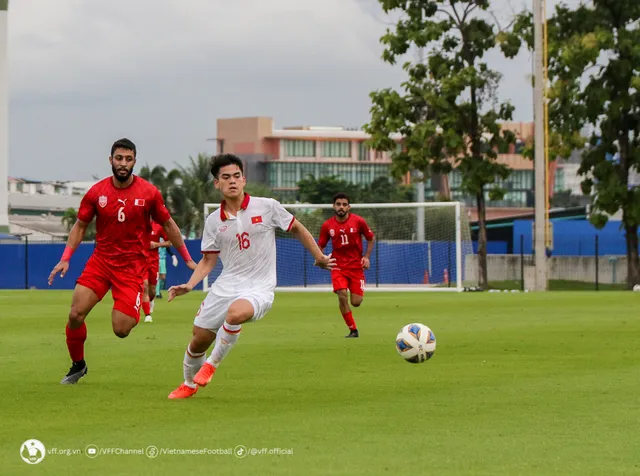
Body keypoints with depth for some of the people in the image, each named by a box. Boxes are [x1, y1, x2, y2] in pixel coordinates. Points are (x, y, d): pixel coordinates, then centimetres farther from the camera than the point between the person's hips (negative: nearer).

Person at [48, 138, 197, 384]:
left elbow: (168, 225, 7)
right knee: (76, 314, -12)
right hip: (101, 261, 2)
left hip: (132, 266, -2)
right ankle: (78, 365, 13)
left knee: (121, 330, -12)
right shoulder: (96, 192, -2)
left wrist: (187, 259, 10)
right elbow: (80, 226, 8)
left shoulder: (149, 193, -5)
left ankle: (135, 313, 26)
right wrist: (65, 258, -3)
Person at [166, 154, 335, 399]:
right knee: (198, 341, 4)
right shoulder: (214, 221, 3)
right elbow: (208, 261, 11)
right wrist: (188, 285, -5)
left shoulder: (267, 207, -5)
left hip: (259, 289, -4)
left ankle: (212, 364, -12)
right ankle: (189, 384, 36)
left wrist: (320, 257, 15)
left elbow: (296, 229, 10)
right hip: (225, 287, 4)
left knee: (235, 313, -37)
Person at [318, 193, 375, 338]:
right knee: (342, 295, -20)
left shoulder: (358, 221, -5)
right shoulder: (327, 225, -2)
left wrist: (366, 256, -3)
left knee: (356, 302, -7)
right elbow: (321, 246, 8)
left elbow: (371, 238, 8)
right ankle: (353, 330, -6)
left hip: (356, 266, 0)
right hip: (338, 266, 0)